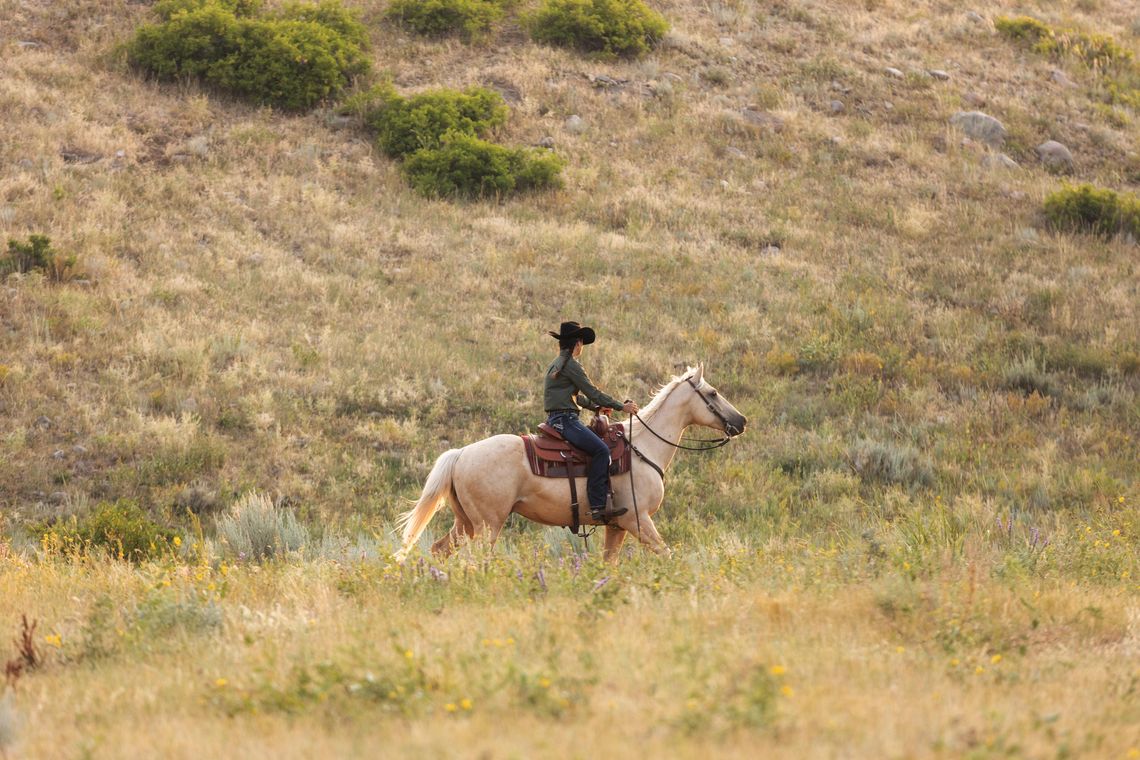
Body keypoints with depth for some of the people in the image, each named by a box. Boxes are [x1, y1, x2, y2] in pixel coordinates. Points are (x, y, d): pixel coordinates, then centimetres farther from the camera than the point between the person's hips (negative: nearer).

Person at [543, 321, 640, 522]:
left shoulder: (556, 364, 20)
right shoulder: (570, 364, -10)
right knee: (600, 450, -21)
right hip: (565, 420, -11)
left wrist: (597, 407, 26)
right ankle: (597, 506, -29)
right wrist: (621, 407, -4)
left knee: (600, 448, 18)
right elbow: (593, 393, -11)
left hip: (556, 420, 11)